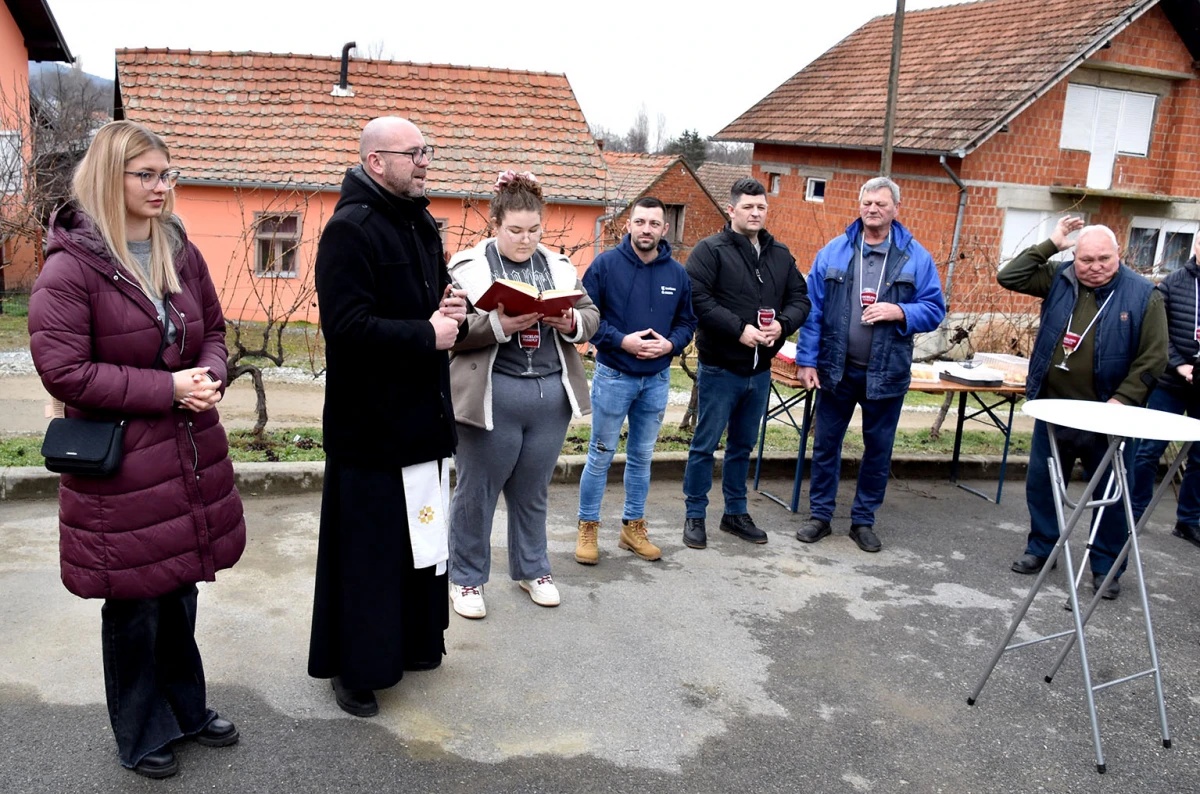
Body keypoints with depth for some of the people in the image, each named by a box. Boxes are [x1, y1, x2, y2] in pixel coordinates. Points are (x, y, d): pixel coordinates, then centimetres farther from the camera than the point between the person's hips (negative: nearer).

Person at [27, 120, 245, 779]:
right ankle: (140, 736, 31)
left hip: (190, 453, 6)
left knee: (180, 590, 20)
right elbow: (64, 370, -17)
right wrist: (168, 388, -20)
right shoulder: (70, 267, -13)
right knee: (135, 605, 9)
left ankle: (185, 706, 41)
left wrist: (209, 376, -6)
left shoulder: (182, 255, 6)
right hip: (119, 467, -6)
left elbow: (213, 330, 16)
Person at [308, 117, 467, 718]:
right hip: (369, 423, -9)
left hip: (423, 414, 9)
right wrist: (427, 335, -20)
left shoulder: (422, 226, 14)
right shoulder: (349, 229, -14)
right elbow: (346, 325, -24)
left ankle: (412, 642, 35)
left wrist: (452, 312, 1)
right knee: (367, 546, 2)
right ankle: (353, 667, 19)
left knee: (421, 535, 18)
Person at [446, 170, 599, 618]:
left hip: (552, 396, 4)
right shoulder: (467, 267, -3)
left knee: (532, 492, 16)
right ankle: (466, 578, 24)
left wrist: (570, 322, -10)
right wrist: (498, 325, -23)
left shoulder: (559, 267, 12)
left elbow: (592, 317, 12)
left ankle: (531, 570, 34)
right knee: (476, 493, 8)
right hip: (492, 397, -4)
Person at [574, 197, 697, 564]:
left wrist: (670, 344, -11)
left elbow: (687, 321, 8)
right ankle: (588, 528, 17)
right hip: (613, 377, -4)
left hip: (657, 379, 4)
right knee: (601, 455, 4)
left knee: (642, 457, 14)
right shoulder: (606, 264, -9)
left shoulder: (678, 273, 2)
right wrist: (621, 341, -19)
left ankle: (633, 527, 27)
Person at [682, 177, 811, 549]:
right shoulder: (710, 250, -8)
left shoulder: (781, 254, 11)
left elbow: (800, 298, 10)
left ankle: (736, 512, 29)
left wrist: (782, 324, -11)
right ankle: (695, 515, 15)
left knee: (743, 445, 17)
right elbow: (698, 299, -18)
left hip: (760, 370, 6)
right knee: (705, 444, 3)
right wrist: (739, 329, -22)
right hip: (720, 368, -6)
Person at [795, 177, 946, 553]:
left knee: (879, 448, 10)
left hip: (887, 372, 0)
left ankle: (864, 520, 25)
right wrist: (806, 360, -3)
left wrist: (900, 313, -18)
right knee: (826, 443, 9)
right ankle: (820, 514, 23)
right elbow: (813, 309, 1)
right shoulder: (834, 251, 1)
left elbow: (934, 308, 1)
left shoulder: (916, 257, -1)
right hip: (836, 368, 1)